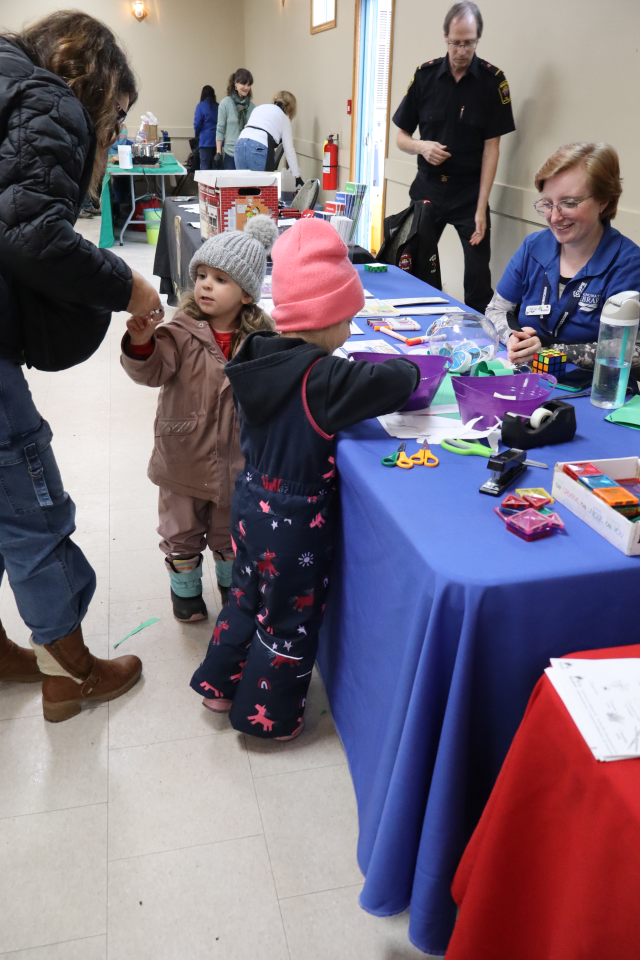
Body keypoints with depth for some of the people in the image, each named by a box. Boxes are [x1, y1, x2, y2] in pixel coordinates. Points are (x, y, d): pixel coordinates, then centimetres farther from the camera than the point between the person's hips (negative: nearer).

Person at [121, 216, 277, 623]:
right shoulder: (181, 332, -13)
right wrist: (141, 343, -44)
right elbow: (152, 370, -28)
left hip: (236, 458, 1)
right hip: (184, 457, -1)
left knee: (231, 532, 22)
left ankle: (232, 582, 48)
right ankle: (185, 589, 42)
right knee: (182, 532, 17)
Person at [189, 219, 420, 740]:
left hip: (252, 503, 7)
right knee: (290, 619, 13)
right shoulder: (321, 377, -27)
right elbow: (390, 382, -25)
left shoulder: (260, 357, -4)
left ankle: (220, 685, 44)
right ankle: (268, 716, 32)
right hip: (296, 522, -7)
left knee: (247, 596, 26)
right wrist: (406, 368, -4)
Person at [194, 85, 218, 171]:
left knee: (205, 166, -4)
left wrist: (197, 134, 11)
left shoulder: (201, 106, -3)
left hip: (206, 139, -4)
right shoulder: (218, 106, 7)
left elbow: (197, 123, -7)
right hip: (217, 140, 4)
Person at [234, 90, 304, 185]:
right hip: (259, 149, -5)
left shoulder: (259, 107, 29)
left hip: (240, 144, 5)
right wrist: (297, 177, 13)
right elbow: (289, 151, 11)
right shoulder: (284, 117, 15)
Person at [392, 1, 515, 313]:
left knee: (478, 276, -7)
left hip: (469, 191, -2)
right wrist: (421, 146, -15)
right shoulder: (425, 74, 1)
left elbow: (491, 147, -6)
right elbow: (401, 136, 8)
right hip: (427, 187, 2)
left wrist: (481, 208, -13)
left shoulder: (492, 80, -5)